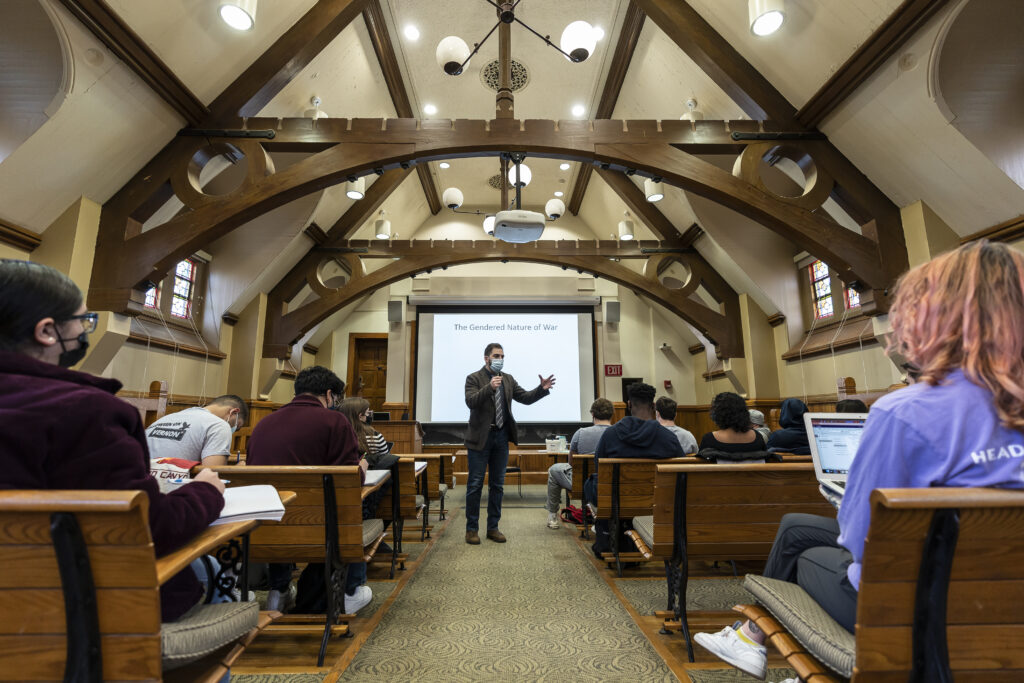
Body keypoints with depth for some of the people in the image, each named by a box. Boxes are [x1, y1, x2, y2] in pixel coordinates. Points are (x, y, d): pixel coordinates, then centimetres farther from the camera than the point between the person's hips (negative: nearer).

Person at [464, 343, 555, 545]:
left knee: (497, 484, 11)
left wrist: (542, 389, -12)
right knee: (475, 484, 2)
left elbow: (526, 398, 5)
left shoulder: (508, 379, 10)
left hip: (501, 437, 5)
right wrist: (489, 387, -33)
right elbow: (470, 401, -20)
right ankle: (472, 528, 16)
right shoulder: (473, 378, -5)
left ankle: (493, 528, 23)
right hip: (481, 437, -5)